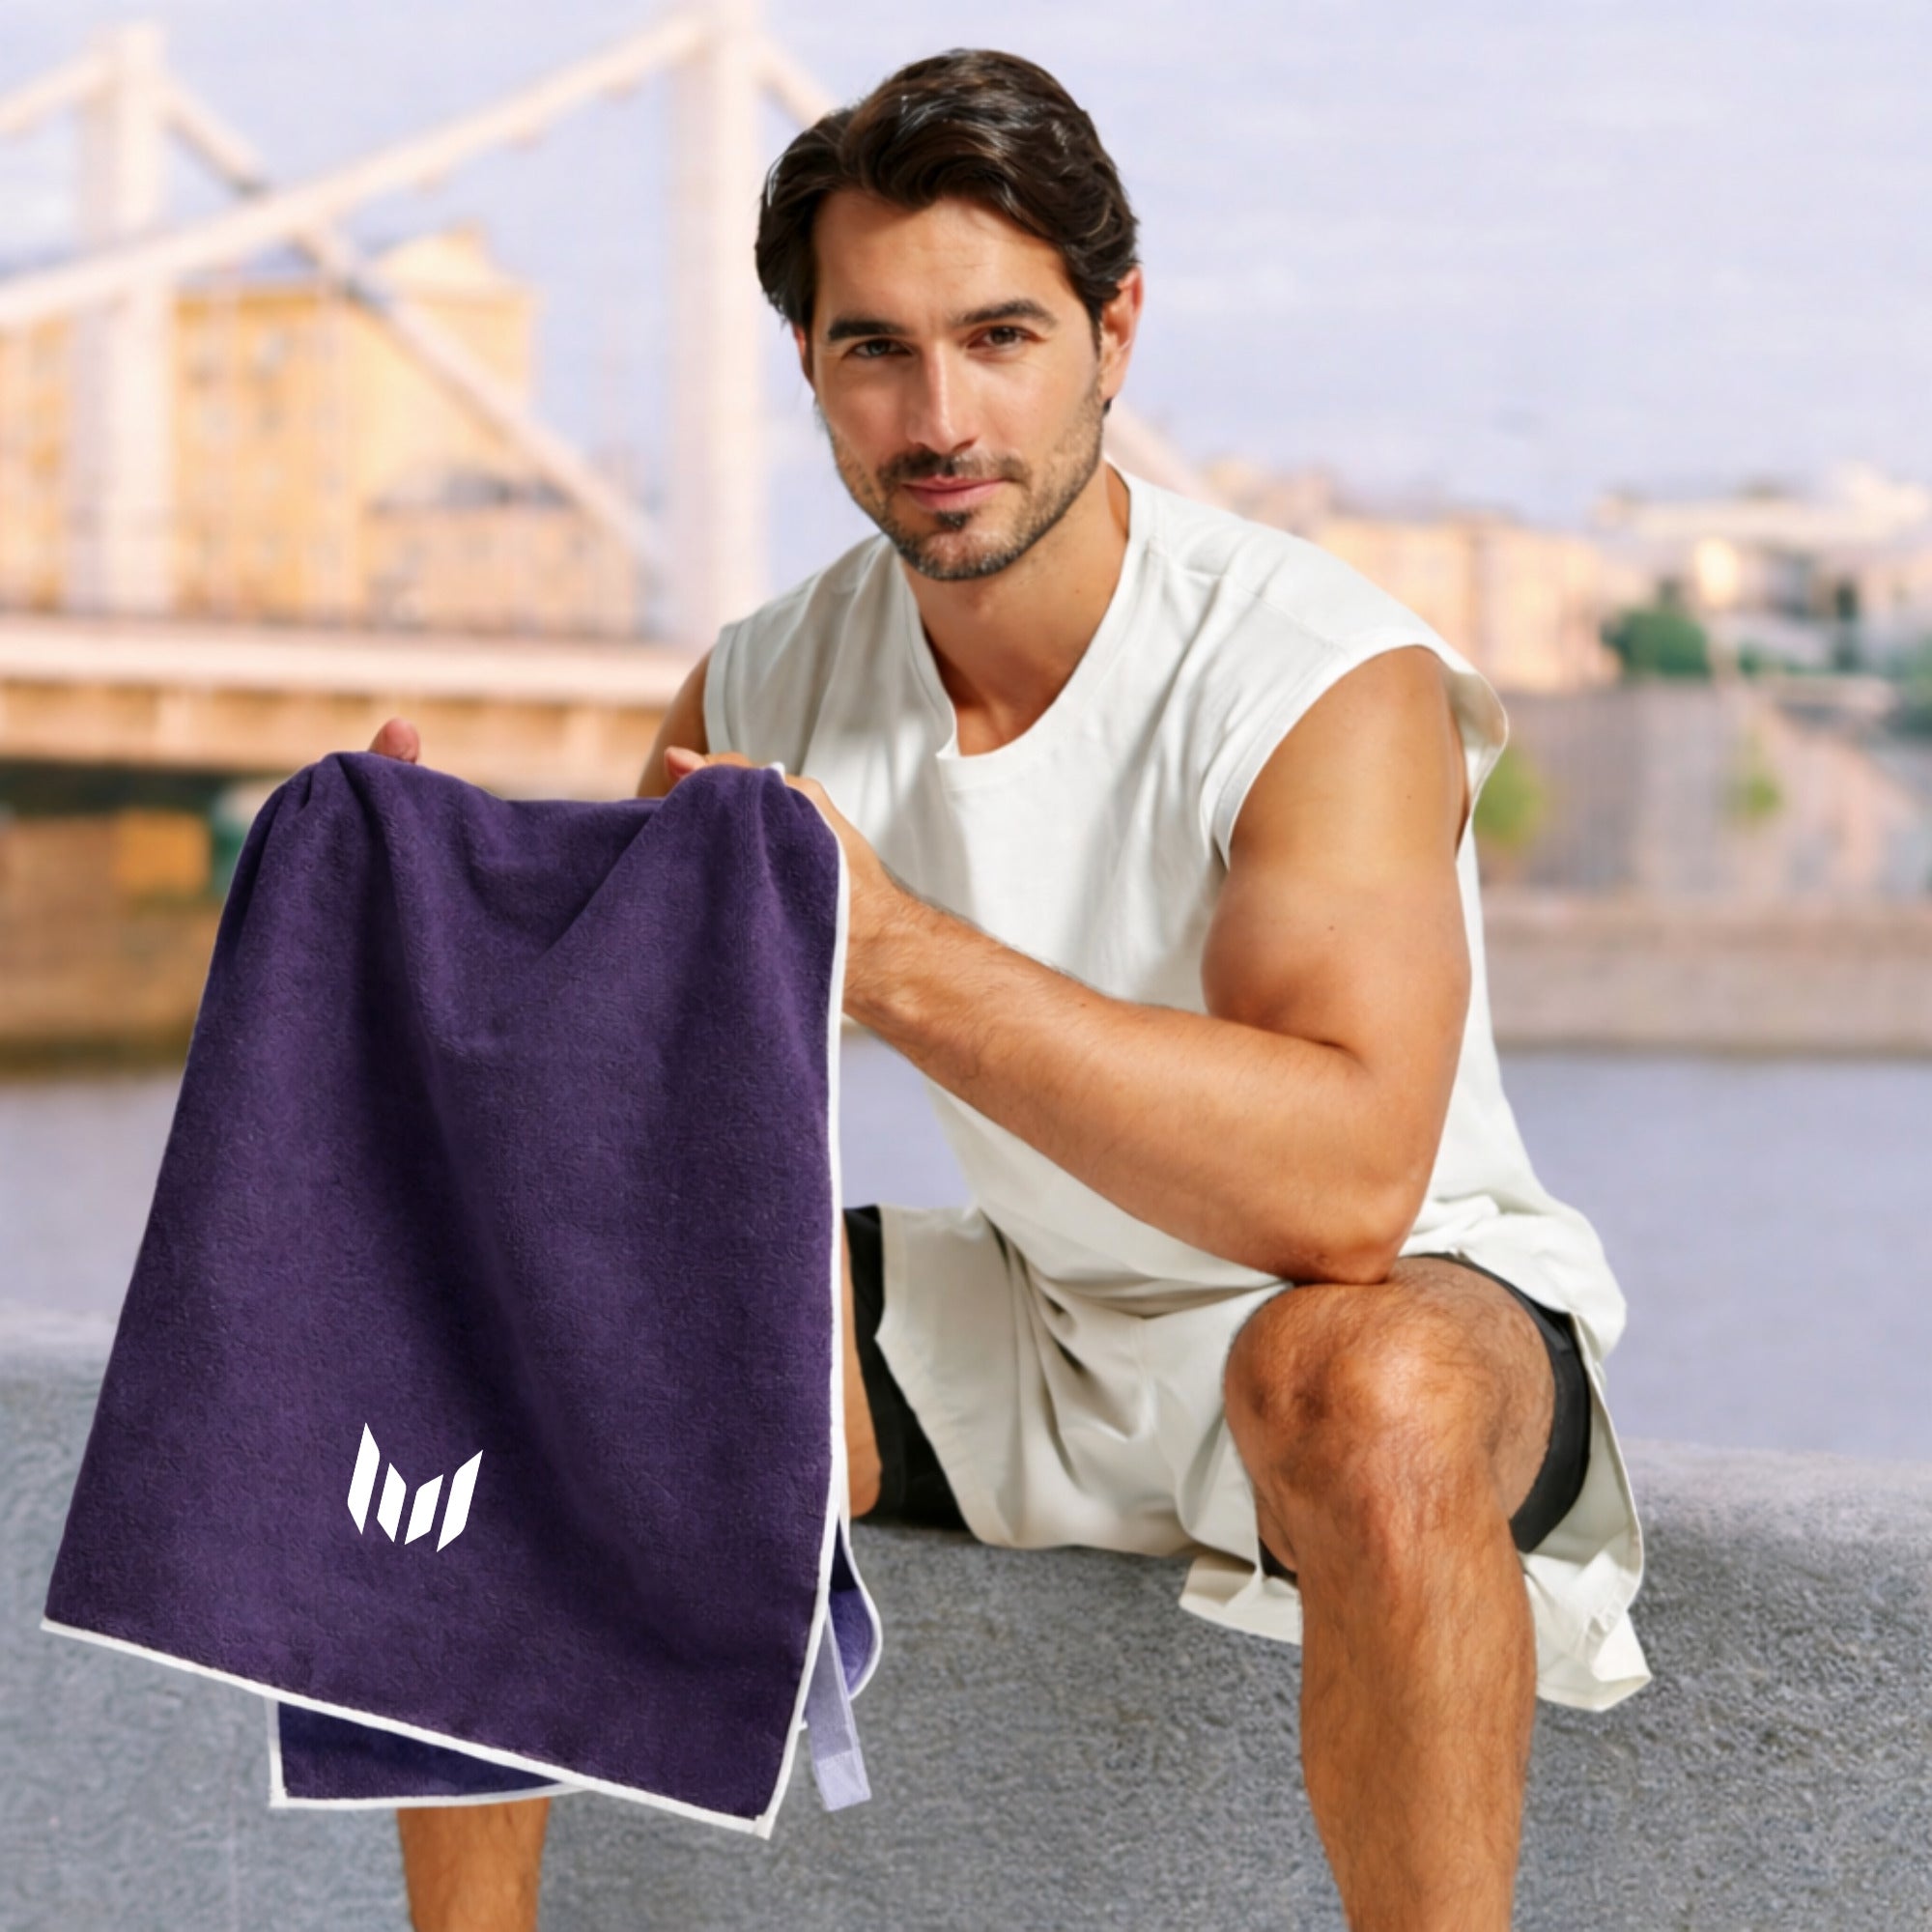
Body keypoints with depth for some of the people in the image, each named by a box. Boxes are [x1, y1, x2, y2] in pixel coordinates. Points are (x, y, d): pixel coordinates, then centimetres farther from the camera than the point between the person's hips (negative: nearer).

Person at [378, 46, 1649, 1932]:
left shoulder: (1328, 678, -22)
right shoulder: (766, 694, -4)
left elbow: (1343, 1186, -35)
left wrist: (892, 953, -42)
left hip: (1420, 1303, -6)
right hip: (1024, 1340, 6)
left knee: (1356, 1383, -41)